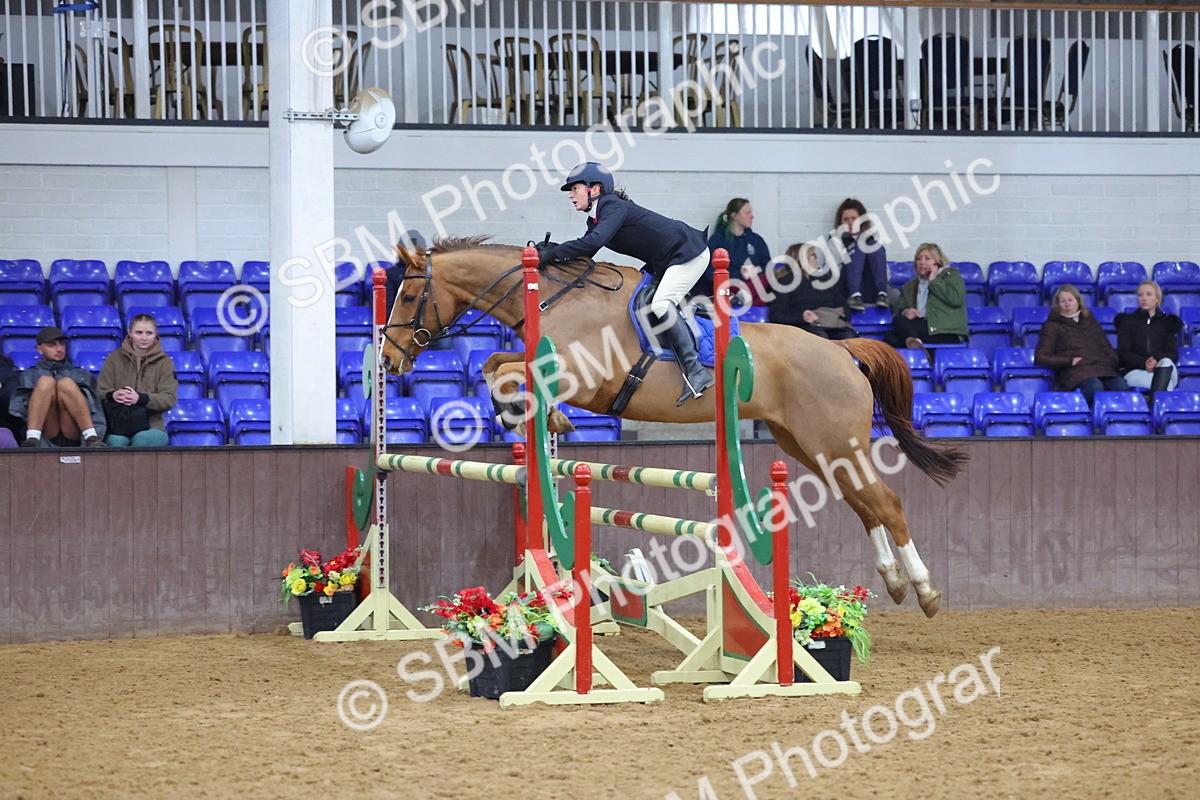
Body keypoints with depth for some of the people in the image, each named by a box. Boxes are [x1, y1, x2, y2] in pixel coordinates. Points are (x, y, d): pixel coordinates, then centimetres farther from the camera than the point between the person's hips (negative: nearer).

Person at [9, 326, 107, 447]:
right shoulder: (29, 376, 28)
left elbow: (95, 410, 18)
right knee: (46, 381, -24)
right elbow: (17, 410, 14)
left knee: (66, 383, -24)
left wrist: (96, 436, -1)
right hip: (47, 436, 0)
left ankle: (92, 438, -37)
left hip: (74, 436, 0)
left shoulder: (82, 374, 30)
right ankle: (32, 439, -41)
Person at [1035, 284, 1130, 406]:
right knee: (1095, 387, -41)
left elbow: (1106, 347, 33)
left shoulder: (1090, 322, 32)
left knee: (1122, 387, -32)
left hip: (1102, 368, 4)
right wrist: (1069, 361, -4)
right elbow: (1040, 357, 7)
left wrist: (1112, 360, 9)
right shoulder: (1053, 326, 17)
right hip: (1075, 372, -4)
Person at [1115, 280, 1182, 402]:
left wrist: (1157, 362, -18)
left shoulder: (1168, 322, 17)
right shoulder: (1128, 321, 15)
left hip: (1164, 370, 1)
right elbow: (1123, 352, 3)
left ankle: (1153, 404, -49)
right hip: (1134, 370, -1)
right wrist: (1144, 363, -18)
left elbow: (1173, 354, 6)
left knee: (1166, 362, -38)